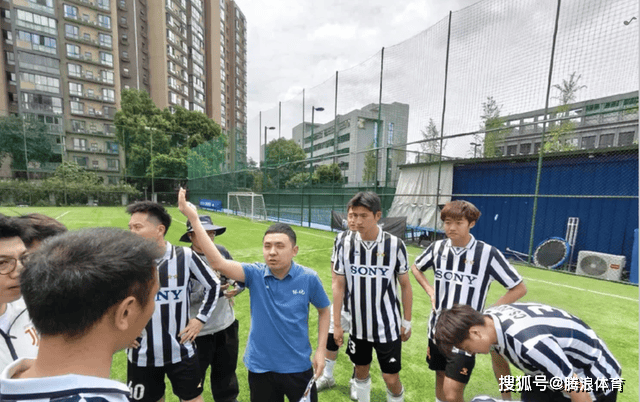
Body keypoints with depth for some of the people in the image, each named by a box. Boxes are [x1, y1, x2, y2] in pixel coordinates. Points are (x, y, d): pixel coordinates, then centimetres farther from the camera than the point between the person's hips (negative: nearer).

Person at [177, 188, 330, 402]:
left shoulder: (309, 278, -15)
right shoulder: (255, 274, -15)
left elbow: (324, 310, 1)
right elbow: (218, 263, -28)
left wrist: (320, 351, -4)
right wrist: (193, 218, -32)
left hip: (298, 367, 0)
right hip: (260, 367, 1)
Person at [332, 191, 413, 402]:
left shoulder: (395, 245, -16)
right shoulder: (346, 244, -11)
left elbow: (405, 285, -3)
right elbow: (338, 285, -4)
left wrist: (407, 322, 3)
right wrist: (336, 324, -2)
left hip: (388, 326, -2)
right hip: (357, 325, 2)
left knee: (391, 379, 9)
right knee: (361, 371, 20)